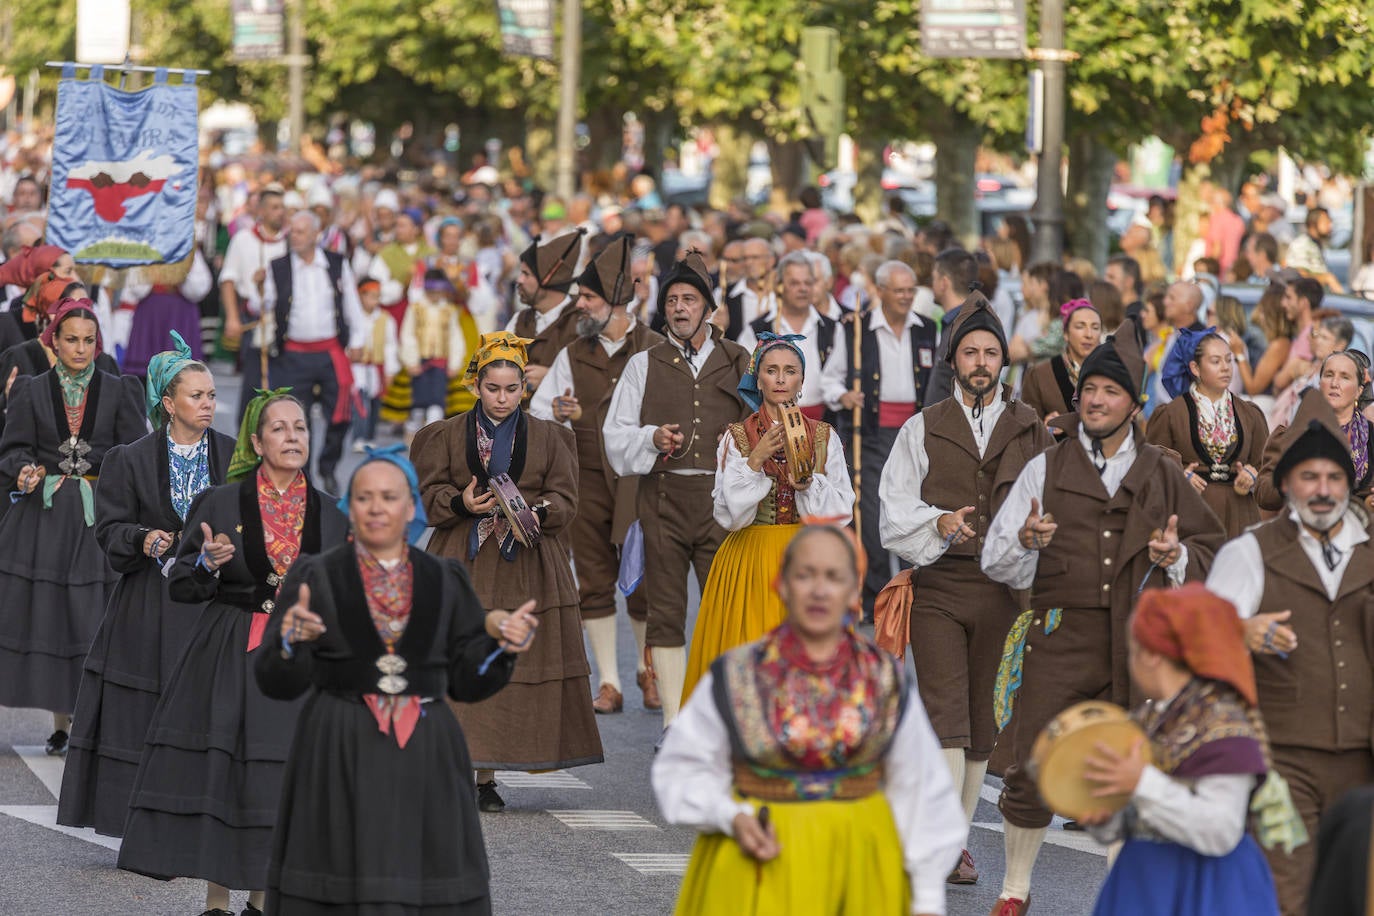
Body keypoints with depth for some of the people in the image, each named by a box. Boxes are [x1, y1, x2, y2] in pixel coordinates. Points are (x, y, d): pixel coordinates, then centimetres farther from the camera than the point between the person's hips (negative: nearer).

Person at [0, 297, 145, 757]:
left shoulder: (119, 391, 7)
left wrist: (87, 458, -10)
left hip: (99, 521, -1)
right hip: (44, 521, 1)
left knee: (96, 615, -7)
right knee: (48, 614, -2)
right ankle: (62, 720, 4)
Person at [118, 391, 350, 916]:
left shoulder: (327, 515, 8)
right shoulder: (220, 503, 0)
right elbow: (181, 587, 1)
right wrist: (208, 562, -19)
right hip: (227, 655, -2)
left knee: (280, 783, -1)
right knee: (217, 770, -4)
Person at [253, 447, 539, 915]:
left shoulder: (446, 581, 9)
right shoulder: (315, 577, 2)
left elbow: (467, 681, 10)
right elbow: (275, 681, -2)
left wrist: (501, 643, -8)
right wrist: (290, 640, -23)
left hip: (424, 763, 2)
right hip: (339, 760, -2)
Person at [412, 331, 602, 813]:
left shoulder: (548, 438, 10)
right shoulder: (448, 436, 9)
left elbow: (564, 499, 5)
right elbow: (430, 493, 5)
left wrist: (535, 513, -15)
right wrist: (462, 504, -16)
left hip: (527, 569, 1)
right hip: (464, 565, -1)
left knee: (513, 664, -3)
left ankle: (486, 776, 1)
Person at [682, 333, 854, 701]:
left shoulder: (823, 437, 7)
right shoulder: (737, 438, 3)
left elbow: (843, 510, 3)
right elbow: (728, 514, -6)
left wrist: (809, 483, -14)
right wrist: (756, 461, -15)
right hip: (750, 562, -1)